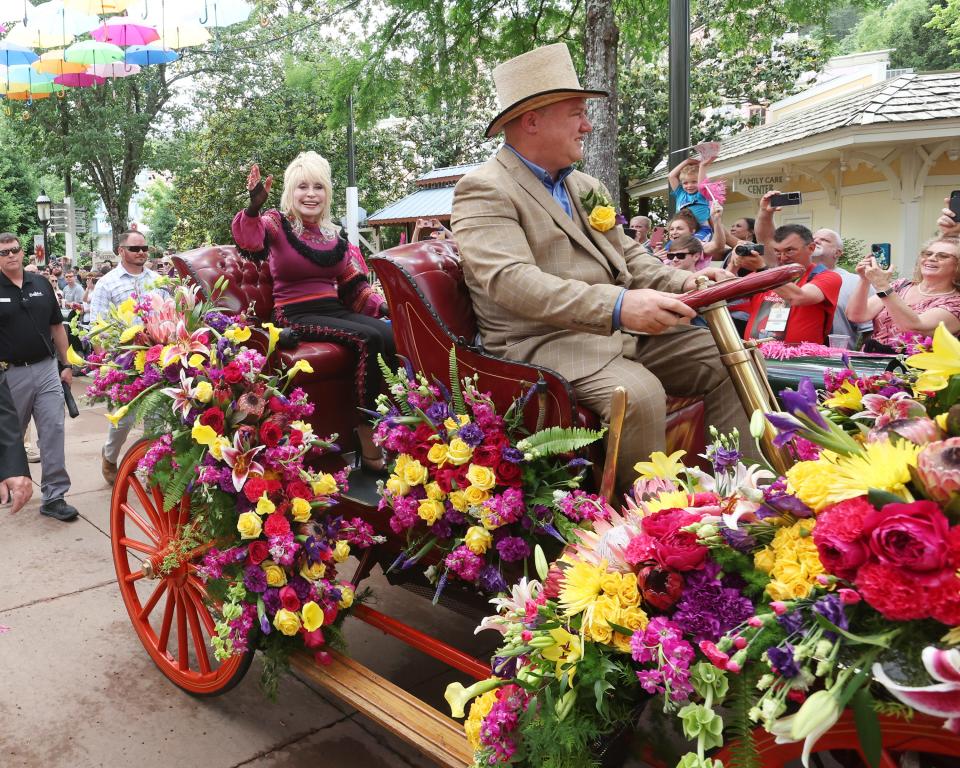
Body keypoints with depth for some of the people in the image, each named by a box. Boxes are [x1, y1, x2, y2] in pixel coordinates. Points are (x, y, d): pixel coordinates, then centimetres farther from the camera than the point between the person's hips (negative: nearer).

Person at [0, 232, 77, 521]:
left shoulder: (41, 284, 6)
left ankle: (53, 496, 3)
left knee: (53, 431, -2)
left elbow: (57, 327, 12)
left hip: (46, 368, 2)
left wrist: (65, 365, 9)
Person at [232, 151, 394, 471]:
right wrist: (253, 207, -44)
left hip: (334, 309, 5)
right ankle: (368, 432, -22)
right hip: (296, 315, -5)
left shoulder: (333, 235, 16)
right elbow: (249, 238, -23)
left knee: (392, 336, -23)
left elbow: (354, 282, 19)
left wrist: (380, 304, 3)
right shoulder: (277, 223, 0)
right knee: (368, 339, -29)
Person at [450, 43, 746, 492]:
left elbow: (628, 256, 20)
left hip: (622, 331, 9)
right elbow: (511, 280, -24)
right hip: (544, 342, -8)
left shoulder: (585, 186, 19)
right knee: (638, 395, -33)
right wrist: (617, 306, -36)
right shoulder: (484, 190, -9)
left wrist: (684, 283, -2)